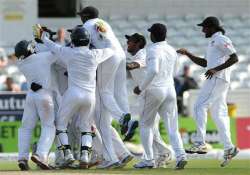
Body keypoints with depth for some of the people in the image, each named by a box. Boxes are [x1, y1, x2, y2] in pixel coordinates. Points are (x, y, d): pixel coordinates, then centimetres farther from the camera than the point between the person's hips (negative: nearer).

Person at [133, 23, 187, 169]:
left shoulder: (153, 49, -11)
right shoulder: (172, 51, 12)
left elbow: (153, 71, -25)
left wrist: (141, 87, -16)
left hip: (155, 89, -6)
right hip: (170, 89, 6)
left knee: (145, 124, 10)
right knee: (172, 127, 2)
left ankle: (149, 159, 6)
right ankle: (180, 155, -17)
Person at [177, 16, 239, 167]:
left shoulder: (221, 40, -7)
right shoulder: (213, 42, 24)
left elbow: (234, 58, -17)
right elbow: (205, 63, 30)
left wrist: (216, 69, -21)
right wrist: (188, 54, 22)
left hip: (218, 78, -10)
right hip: (217, 80, 10)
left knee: (200, 106, -13)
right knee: (219, 113, 7)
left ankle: (200, 143, -19)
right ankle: (229, 148, 5)